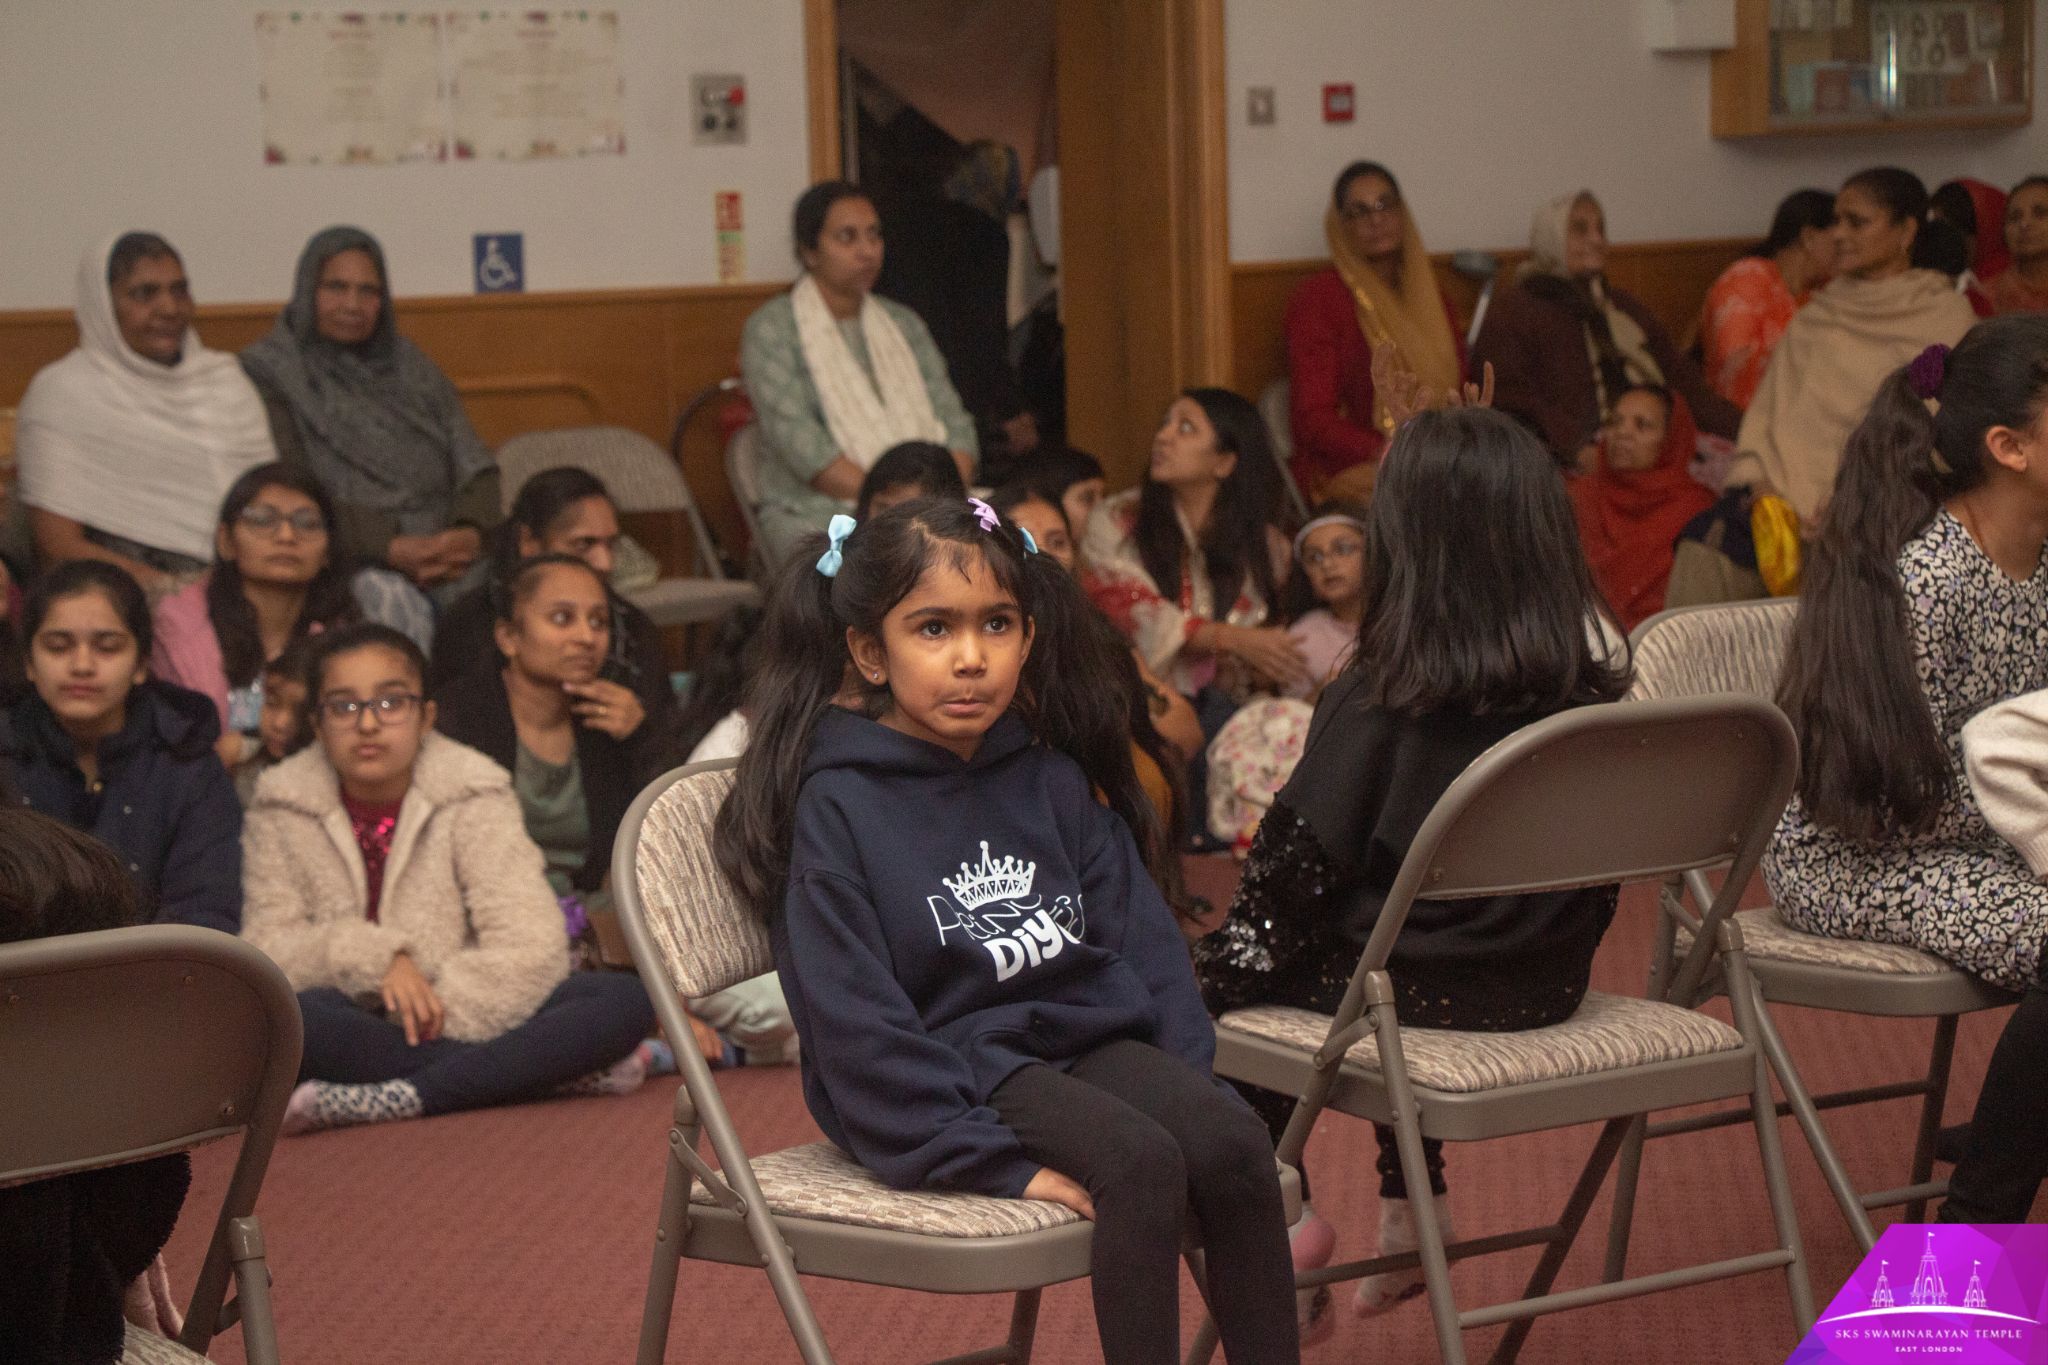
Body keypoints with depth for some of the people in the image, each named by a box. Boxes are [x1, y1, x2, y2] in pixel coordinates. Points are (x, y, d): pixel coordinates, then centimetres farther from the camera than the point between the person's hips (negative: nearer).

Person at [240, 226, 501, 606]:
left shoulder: (409, 366, 22)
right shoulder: (268, 372, 5)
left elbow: (475, 465, 13)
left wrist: (470, 531, -10)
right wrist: (388, 547, -18)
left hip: (446, 556, 5)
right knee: (390, 606, -38)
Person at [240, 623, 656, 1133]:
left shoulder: (472, 795, 0)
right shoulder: (283, 808, 4)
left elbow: (532, 948, -10)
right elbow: (265, 950, -5)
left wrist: (428, 1013, -20)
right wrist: (373, 957, -21)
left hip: (454, 1024, 0)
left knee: (625, 999, -24)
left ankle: (379, 1101, -31)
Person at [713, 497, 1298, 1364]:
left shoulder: (1050, 777, 11)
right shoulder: (837, 805, -7)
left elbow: (1142, 937, 13)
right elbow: (857, 1025, -12)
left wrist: (1190, 1084, -2)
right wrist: (997, 1164, -19)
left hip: (1090, 1033, 6)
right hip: (955, 1065, -5)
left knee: (1233, 1145, -21)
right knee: (1142, 1163, -29)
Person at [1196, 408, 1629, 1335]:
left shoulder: (1380, 701, -19)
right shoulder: (1591, 693, -5)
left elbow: (1299, 869, -14)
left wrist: (1232, 959, 1)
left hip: (1417, 988, -6)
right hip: (1544, 991, 6)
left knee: (1211, 978, 18)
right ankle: (1409, 1214, 35)